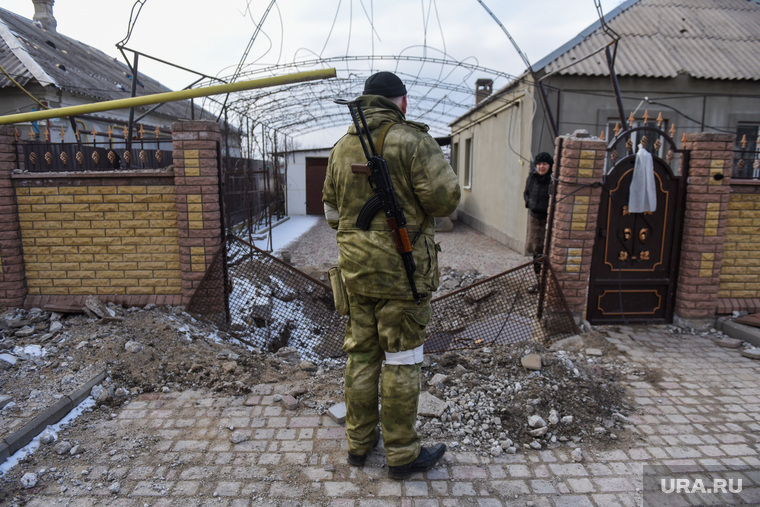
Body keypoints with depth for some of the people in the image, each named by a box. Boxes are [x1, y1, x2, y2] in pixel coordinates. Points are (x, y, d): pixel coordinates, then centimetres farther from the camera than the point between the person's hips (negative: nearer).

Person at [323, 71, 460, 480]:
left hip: (355, 266, 6)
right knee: (400, 360, 5)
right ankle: (402, 454, 20)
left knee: (360, 354, 15)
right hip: (401, 267, -5)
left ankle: (359, 443, 30)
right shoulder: (413, 141, -9)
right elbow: (445, 200, -14)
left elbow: (331, 212, 14)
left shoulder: (342, 147, 10)